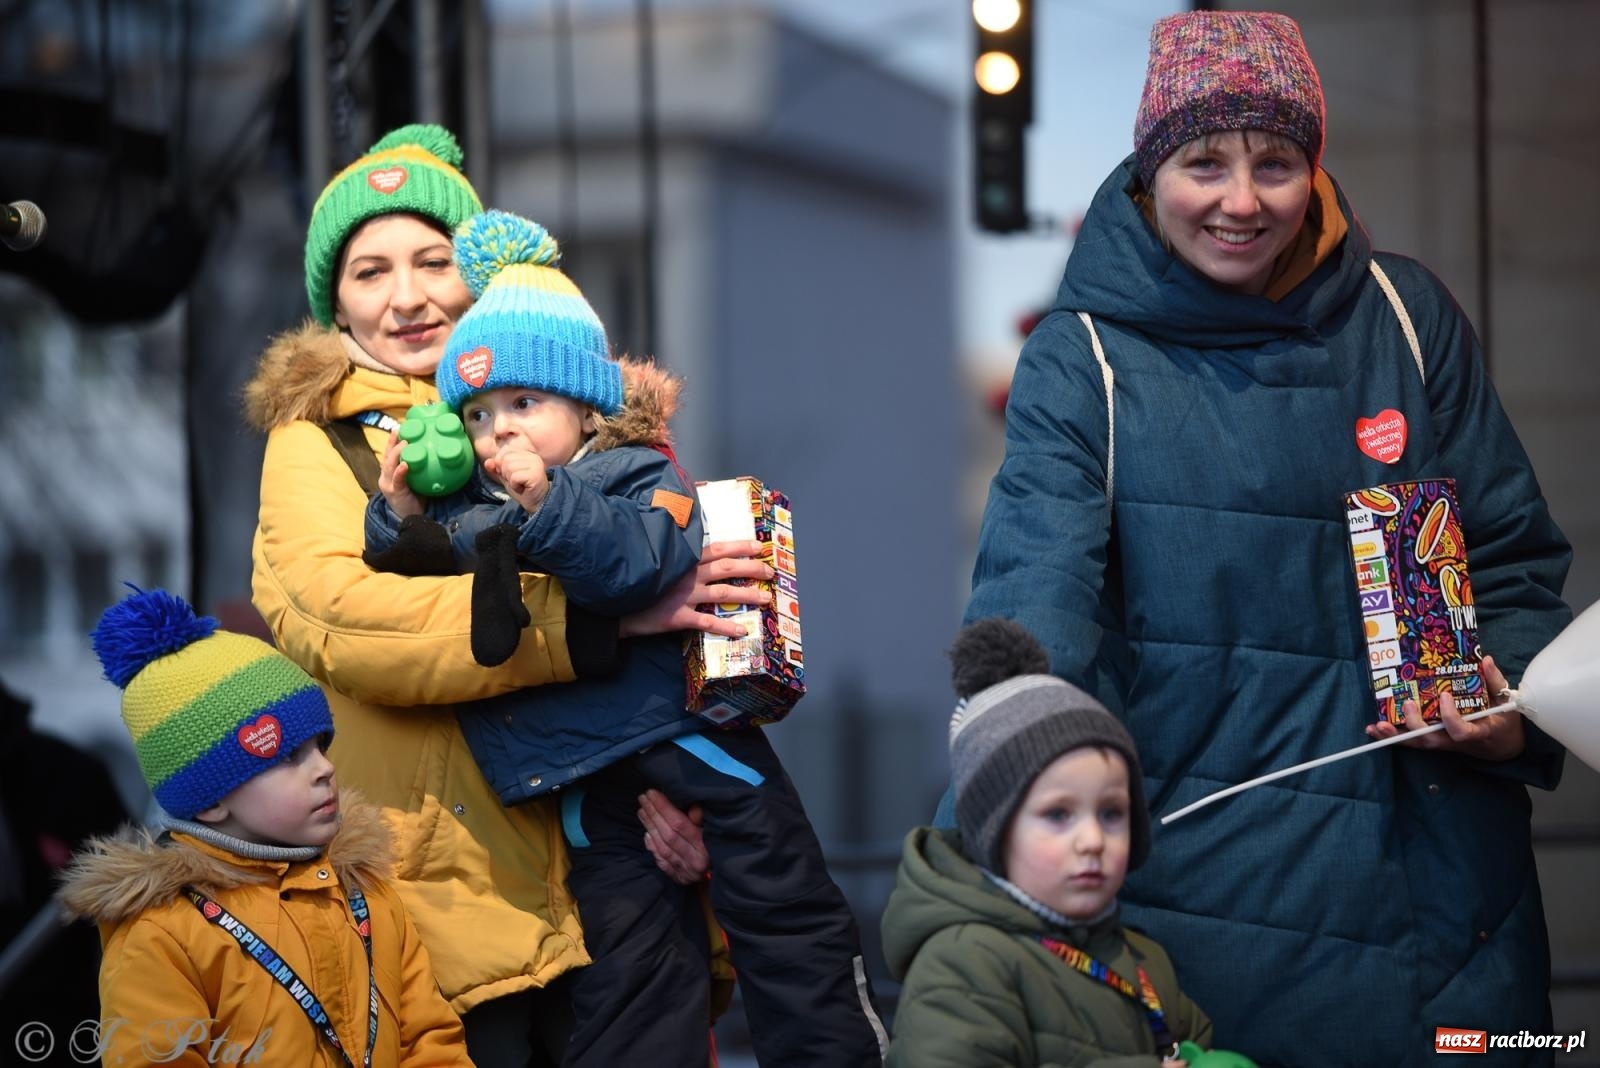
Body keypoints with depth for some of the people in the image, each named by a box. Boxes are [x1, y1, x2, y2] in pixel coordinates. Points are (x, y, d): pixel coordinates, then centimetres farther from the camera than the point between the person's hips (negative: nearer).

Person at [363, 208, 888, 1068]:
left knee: (784, 907, 4)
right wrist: (398, 518, -9)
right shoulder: (461, 512, 9)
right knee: (628, 957, 6)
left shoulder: (637, 476, -6)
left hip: (685, 728, -3)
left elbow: (639, 561, -25)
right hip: (589, 783, 3)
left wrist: (550, 504, -35)